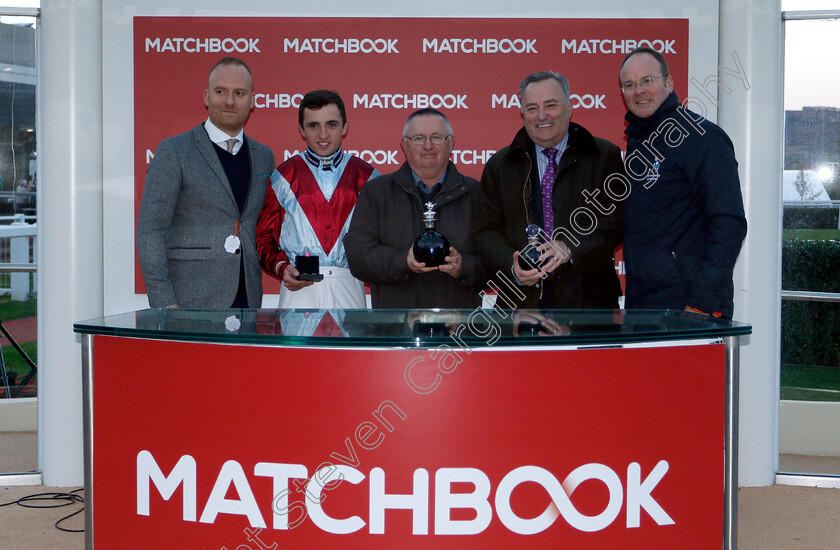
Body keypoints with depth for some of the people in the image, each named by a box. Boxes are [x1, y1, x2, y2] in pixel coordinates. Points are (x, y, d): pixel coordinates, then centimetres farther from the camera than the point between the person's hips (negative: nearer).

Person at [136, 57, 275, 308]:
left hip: (247, 301, 4)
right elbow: (150, 232, -6)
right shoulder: (173, 152, -1)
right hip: (190, 302, -4)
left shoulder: (264, 157, 15)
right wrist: (164, 304, -13)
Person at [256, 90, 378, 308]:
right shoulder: (283, 177, 9)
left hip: (349, 290, 1)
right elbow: (264, 236, 11)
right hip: (298, 289, -1)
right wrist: (281, 268, -7)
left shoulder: (366, 176, 11)